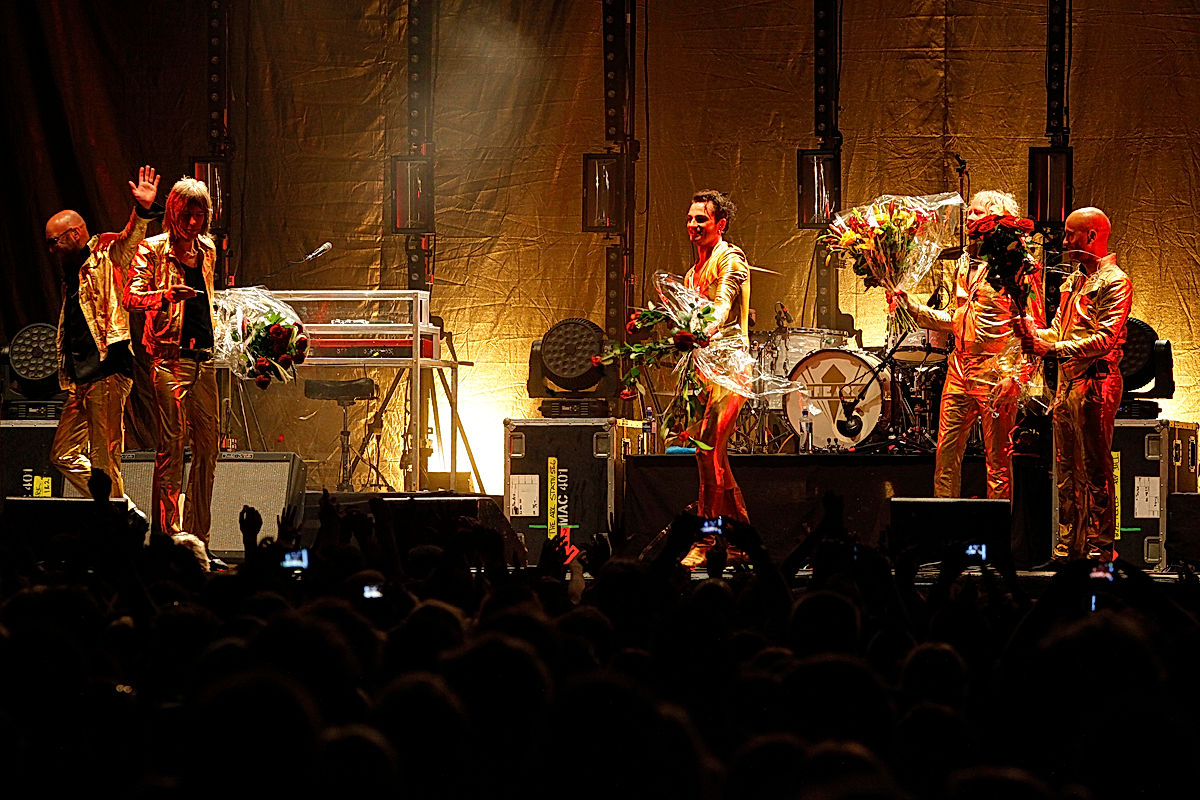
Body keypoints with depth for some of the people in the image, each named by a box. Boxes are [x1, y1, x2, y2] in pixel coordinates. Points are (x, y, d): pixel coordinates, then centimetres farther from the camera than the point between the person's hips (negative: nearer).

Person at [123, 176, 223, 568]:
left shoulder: (207, 250, 16)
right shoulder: (152, 250, -3)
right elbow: (131, 297, -13)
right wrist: (166, 295, -30)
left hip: (203, 356, 6)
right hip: (170, 356, -6)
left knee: (207, 446, 5)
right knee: (171, 445, -11)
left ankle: (199, 541, 11)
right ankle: (168, 539, -11)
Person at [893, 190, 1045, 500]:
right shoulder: (965, 263, 16)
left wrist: (1012, 374, -19)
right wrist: (913, 306, 13)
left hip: (995, 370, -7)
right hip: (960, 366, 7)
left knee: (997, 457, -1)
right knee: (946, 452, 6)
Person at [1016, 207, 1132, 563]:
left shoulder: (1114, 281, -8)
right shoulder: (1072, 283, 21)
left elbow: (1105, 339, -18)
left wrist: (1052, 348, -23)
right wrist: (1034, 334, -2)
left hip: (1095, 382, -9)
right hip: (1067, 383, 9)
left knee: (1095, 470, -7)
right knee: (1067, 471, 9)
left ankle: (1100, 547, -5)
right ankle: (1068, 547, 13)